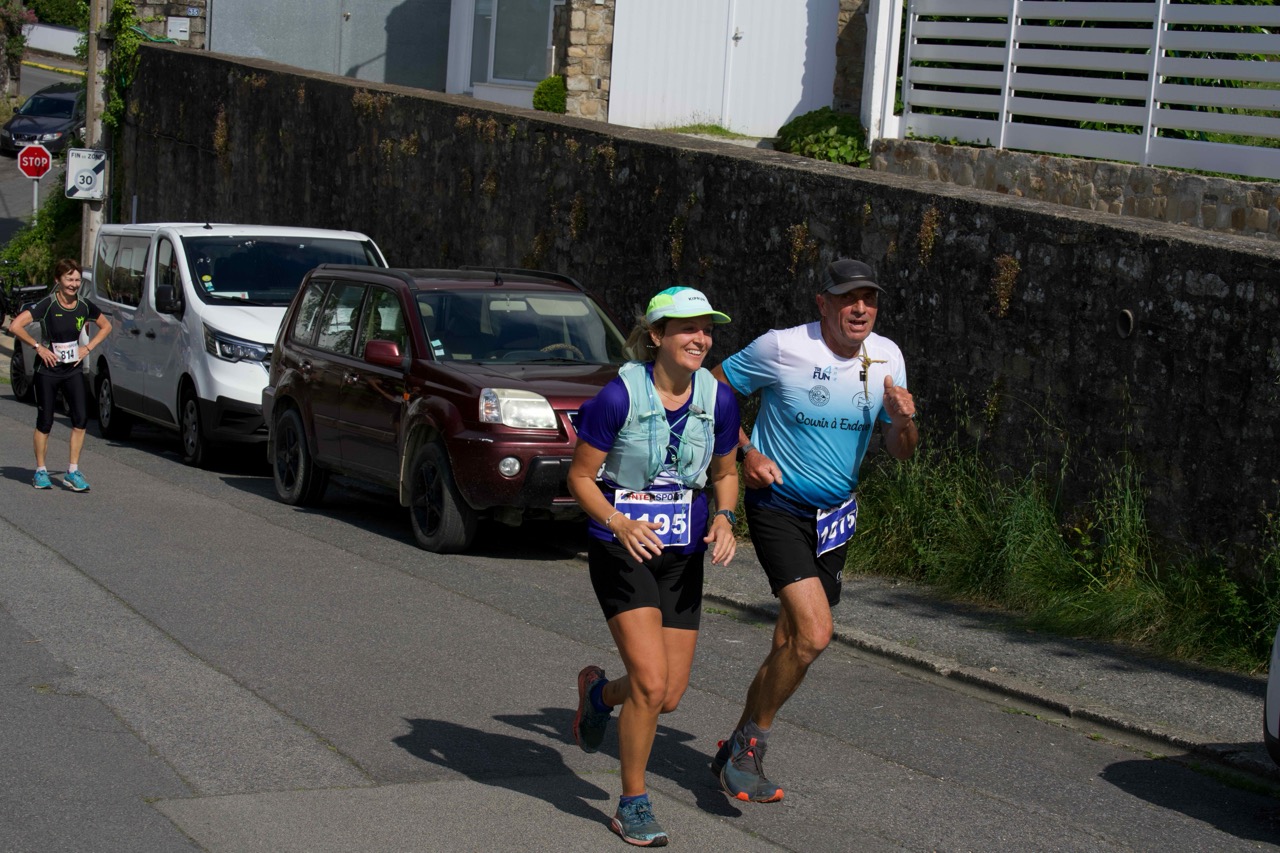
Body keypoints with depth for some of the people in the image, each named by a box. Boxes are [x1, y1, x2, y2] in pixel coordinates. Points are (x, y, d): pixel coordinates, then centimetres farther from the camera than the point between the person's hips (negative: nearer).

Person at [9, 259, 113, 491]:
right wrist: (38, 347, -17)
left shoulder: (84, 306, -2)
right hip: (47, 370, -4)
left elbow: (106, 326, 16)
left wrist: (88, 347, 3)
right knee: (45, 422, 2)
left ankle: (73, 472, 1)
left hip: (73, 371, 4)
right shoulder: (48, 306, -15)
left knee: (81, 419, -8)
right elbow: (15, 326, -20)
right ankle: (40, 471, 16)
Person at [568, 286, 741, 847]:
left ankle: (598, 692, 41)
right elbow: (579, 476, -8)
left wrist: (724, 519, -9)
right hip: (621, 550, -5)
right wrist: (619, 524, -24)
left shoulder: (719, 400, -4)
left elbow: (725, 473, 11)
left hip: (683, 555, 5)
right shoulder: (619, 396, -16)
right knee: (651, 681, -16)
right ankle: (633, 804, 3)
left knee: (669, 696, 6)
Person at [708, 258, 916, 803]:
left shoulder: (886, 358, -1)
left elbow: (900, 452, 3)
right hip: (778, 507, -5)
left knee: (791, 644, 10)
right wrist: (744, 451, -12)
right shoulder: (780, 348, -15)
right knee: (814, 633, -20)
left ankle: (737, 749, 28)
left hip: (835, 514, 6)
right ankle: (750, 745, -2)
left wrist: (903, 421, -19)